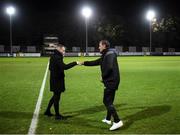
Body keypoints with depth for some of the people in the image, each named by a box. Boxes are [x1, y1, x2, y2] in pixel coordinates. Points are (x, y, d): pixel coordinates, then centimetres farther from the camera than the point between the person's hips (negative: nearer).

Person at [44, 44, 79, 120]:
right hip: (57, 80, -10)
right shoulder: (57, 58, -19)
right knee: (57, 97, 0)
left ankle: (48, 111, 29)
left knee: (55, 96, 20)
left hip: (54, 80, 10)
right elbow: (64, 67, -31)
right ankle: (57, 115, 10)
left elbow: (50, 68, 21)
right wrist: (75, 63, -27)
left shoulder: (54, 57, 12)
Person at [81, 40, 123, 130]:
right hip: (111, 81, 10)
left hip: (111, 81, -10)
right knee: (108, 101, 18)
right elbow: (95, 62, 29)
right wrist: (84, 63, 32)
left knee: (108, 102, -9)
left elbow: (109, 67, -27)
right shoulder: (105, 55, 18)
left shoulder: (110, 54, -14)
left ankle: (117, 121, -12)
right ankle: (108, 119, 31)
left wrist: (103, 76, -13)